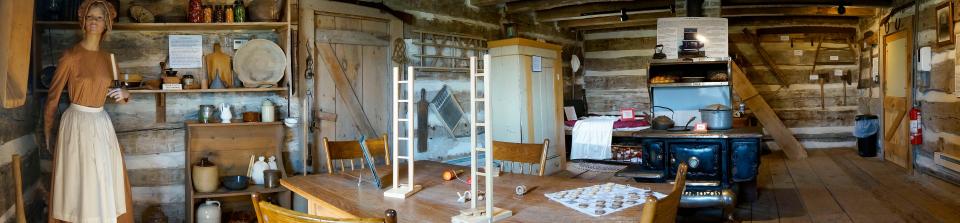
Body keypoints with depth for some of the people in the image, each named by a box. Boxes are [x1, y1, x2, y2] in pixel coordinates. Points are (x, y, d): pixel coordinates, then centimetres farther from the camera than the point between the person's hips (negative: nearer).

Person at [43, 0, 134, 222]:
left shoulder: (107, 57, 7)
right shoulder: (71, 55, -9)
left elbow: (115, 91, 19)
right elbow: (53, 96, -4)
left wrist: (123, 94, -5)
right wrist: (47, 133, 1)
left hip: (102, 124, 5)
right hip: (77, 123, -5)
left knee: (107, 183, 9)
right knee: (79, 184, 2)